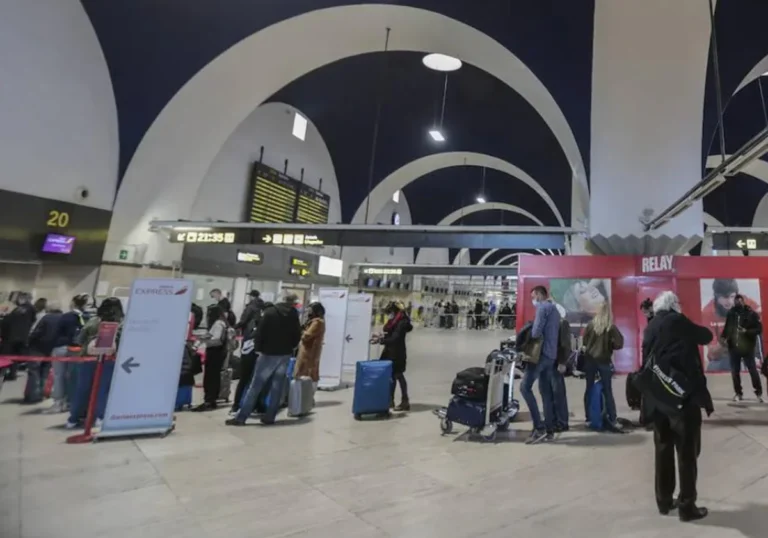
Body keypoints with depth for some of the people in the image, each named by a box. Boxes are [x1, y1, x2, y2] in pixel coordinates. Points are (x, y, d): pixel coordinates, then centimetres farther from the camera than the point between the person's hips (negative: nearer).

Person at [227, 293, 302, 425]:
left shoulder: (270, 312, -5)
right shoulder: (294, 315, 3)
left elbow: (260, 331, -9)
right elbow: (297, 336, 6)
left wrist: (258, 348, 1)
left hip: (269, 353, -2)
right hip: (285, 354, 3)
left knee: (255, 386, 1)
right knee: (277, 387, 9)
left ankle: (241, 417, 2)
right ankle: (269, 417, 10)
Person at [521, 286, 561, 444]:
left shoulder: (543, 307, -8)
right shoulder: (554, 309, 22)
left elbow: (536, 332, -18)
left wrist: (529, 335, 2)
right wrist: (534, 332, 11)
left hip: (541, 352, -10)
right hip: (551, 355, 10)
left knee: (525, 387, -11)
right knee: (546, 391, 11)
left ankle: (539, 427, -13)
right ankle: (549, 430, 14)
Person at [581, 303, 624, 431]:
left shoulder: (591, 324, -2)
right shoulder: (611, 327, -8)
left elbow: (584, 341, 3)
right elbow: (619, 343, -11)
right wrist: (609, 345, 6)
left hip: (590, 359, 2)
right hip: (604, 361, -2)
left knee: (589, 389, 10)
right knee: (608, 391, 4)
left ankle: (588, 418, 14)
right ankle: (612, 421, 3)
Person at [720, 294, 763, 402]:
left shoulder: (751, 314, -7)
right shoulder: (730, 313, 4)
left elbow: (759, 329, -8)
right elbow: (727, 328, 12)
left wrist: (746, 331, -23)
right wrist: (723, 337, -2)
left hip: (747, 347, -3)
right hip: (733, 347, 3)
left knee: (753, 370, 3)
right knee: (734, 371, 8)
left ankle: (759, 393, 19)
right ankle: (738, 393, 21)